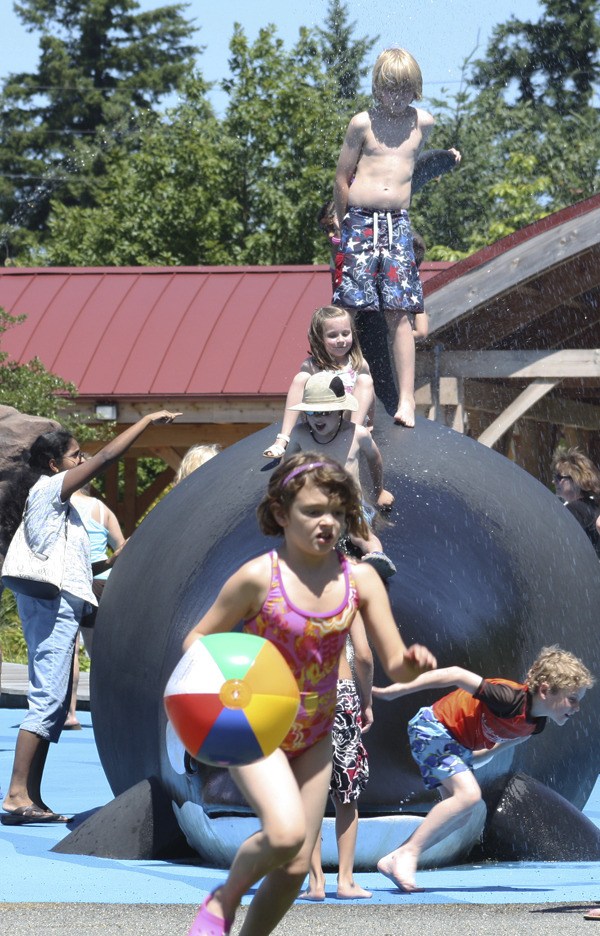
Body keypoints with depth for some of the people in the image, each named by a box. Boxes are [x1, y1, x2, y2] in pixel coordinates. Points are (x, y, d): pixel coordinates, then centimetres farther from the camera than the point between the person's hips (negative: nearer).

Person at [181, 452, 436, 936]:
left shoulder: (360, 580, -7)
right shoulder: (258, 577, -17)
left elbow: (395, 666, -5)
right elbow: (199, 637, -6)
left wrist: (414, 662, -29)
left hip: (314, 734, 5)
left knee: (296, 867, 5)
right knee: (286, 832, -27)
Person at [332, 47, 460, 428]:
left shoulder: (423, 122, 11)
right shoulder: (363, 123, 1)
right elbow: (342, 176, 7)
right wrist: (346, 221, 8)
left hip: (399, 225, 2)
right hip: (360, 221, -2)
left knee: (400, 313, -4)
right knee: (348, 311, -4)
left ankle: (406, 400, -6)